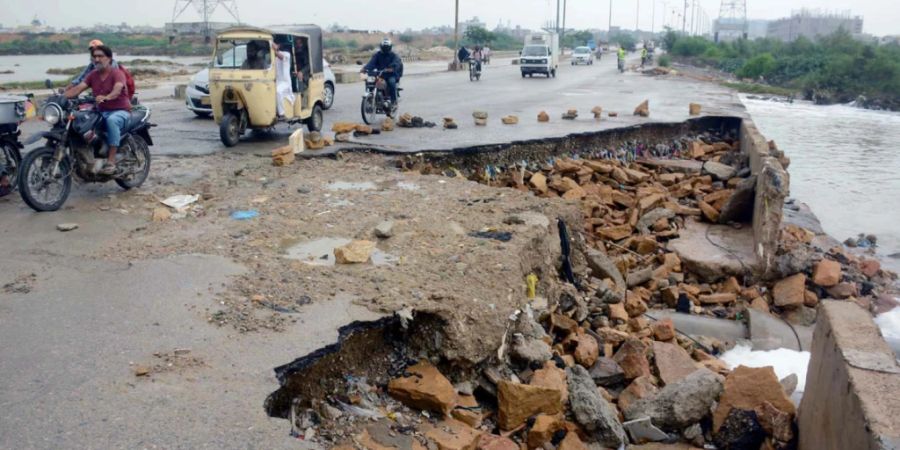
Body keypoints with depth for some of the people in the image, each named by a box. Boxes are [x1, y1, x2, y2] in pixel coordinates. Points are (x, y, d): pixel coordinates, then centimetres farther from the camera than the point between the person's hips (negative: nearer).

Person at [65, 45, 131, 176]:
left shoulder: (117, 74, -8)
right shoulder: (92, 75, 10)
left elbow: (117, 90, -28)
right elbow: (78, 88, -2)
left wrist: (106, 97, -49)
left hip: (120, 111, -6)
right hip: (101, 111, 6)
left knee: (112, 120, -39)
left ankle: (111, 161, -38)